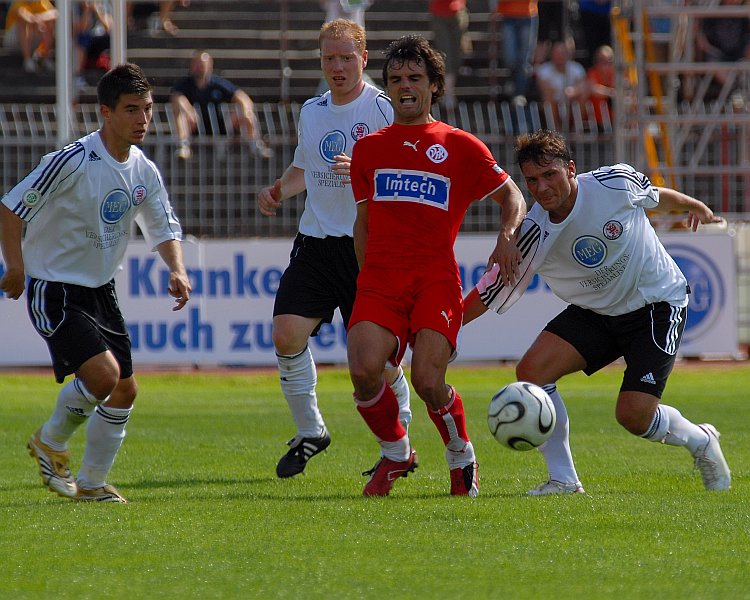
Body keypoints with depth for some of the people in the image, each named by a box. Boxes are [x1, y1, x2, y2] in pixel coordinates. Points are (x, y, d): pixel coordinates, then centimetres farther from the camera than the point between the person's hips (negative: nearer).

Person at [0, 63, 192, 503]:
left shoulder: (145, 172, 1)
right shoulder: (73, 162, -21)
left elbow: (165, 228, 12)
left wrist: (178, 270, -6)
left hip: (100, 291, 8)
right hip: (54, 290, -8)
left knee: (125, 389, 5)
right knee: (103, 373, -22)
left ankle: (92, 483, 22)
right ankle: (51, 443, 4)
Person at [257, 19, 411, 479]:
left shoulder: (384, 108, -6)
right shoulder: (311, 112, 13)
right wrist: (278, 191, 10)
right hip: (315, 244, 5)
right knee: (287, 334, -10)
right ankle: (309, 433, 9)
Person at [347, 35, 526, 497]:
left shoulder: (460, 146, 9)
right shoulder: (369, 149, 18)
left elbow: (512, 195, 14)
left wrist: (508, 237, -5)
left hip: (435, 279, -2)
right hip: (379, 280, 2)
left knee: (428, 381, -19)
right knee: (365, 369, -22)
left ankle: (463, 457, 11)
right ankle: (395, 453, 6)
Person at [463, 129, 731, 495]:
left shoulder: (616, 182, -20)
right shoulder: (533, 236, -17)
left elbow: (655, 196, 4)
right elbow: (488, 296, -10)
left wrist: (695, 206, 24)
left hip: (657, 304, -3)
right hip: (593, 312, 3)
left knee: (633, 414, -15)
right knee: (531, 371, -19)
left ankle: (701, 442, 18)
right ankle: (563, 479, -7)